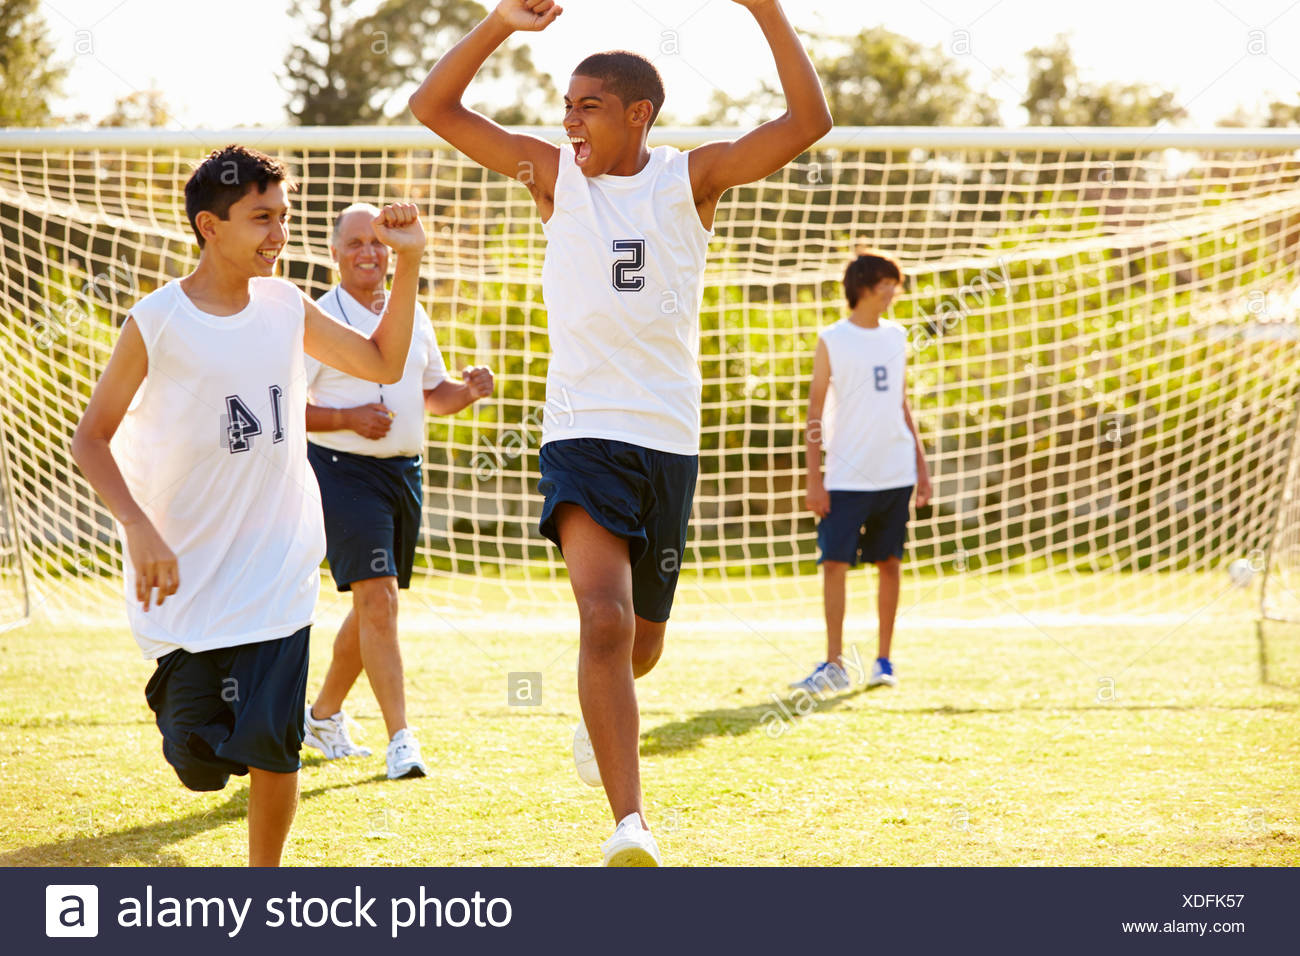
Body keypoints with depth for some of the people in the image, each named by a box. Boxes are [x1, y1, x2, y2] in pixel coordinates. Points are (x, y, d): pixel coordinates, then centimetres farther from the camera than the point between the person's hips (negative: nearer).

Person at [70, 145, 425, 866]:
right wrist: (140, 530, -18)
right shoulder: (155, 324, -10)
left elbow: (384, 364, 15)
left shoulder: (286, 308, 4)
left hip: (279, 574, 3)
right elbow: (91, 438, -4)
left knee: (272, 746, -7)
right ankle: (179, 692, 36)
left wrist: (409, 261, 4)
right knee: (202, 764, -1)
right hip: (187, 579, -3)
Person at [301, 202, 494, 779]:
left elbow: (433, 395, 22)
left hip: (405, 472, 7)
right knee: (378, 599, -15)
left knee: (372, 606, 14)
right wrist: (350, 419, -21)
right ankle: (400, 740, -16)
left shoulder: (412, 316, 12)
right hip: (345, 471, -7)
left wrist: (468, 392, 1)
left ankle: (323, 716, 32)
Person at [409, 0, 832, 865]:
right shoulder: (553, 173, 5)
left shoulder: (691, 177, 2)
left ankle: (601, 717, 52)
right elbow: (433, 108, 4)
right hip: (581, 435, -1)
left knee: (641, 643, 16)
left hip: (669, 442, 2)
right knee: (604, 619, -24)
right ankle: (631, 823, -29)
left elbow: (809, 123, -10)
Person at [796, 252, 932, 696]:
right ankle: (834, 664, -2)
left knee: (889, 563, 5)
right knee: (834, 563, -7)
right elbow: (815, 413, -2)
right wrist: (814, 480, -7)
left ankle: (884, 659, 13)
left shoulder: (896, 336, 10)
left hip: (896, 473, 4)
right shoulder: (832, 341, -2)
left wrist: (921, 465, 12)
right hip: (847, 474, -4)